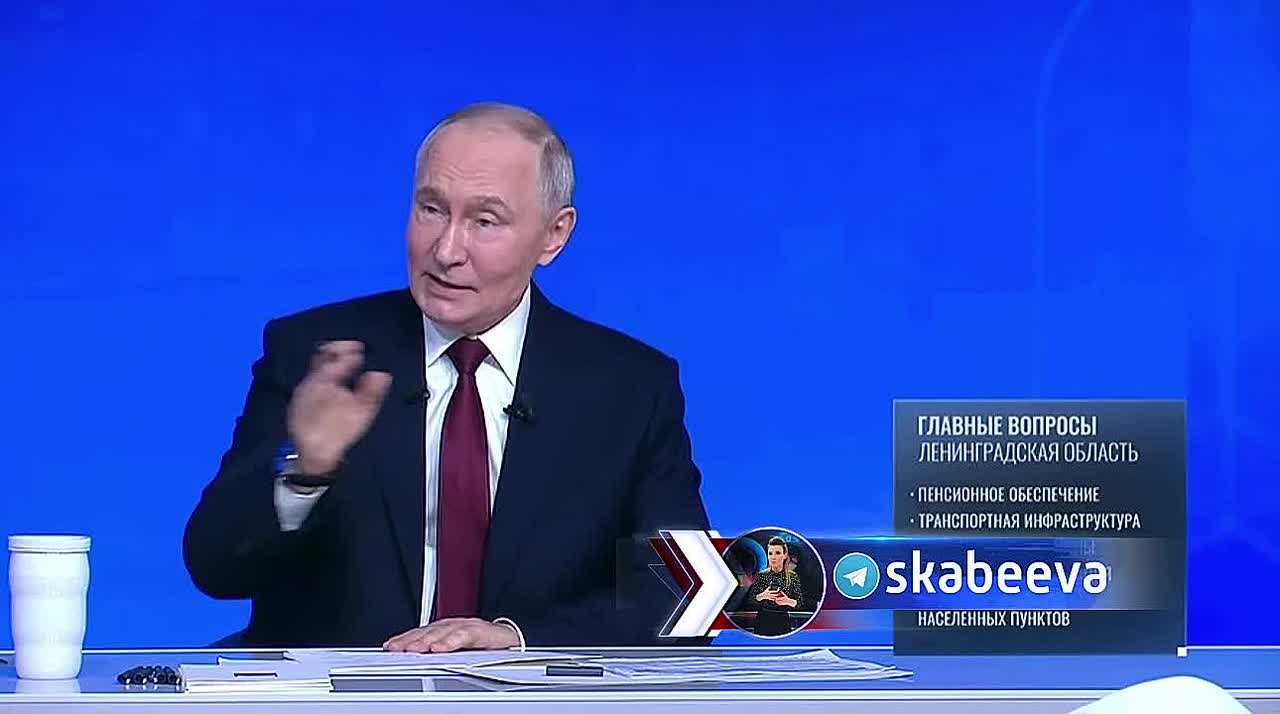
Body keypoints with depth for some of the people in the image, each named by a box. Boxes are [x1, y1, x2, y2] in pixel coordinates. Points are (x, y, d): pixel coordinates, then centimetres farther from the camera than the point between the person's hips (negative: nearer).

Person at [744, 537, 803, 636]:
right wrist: (762, 596, -17)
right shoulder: (760, 576, 3)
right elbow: (750, 600, 2)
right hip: (763, 622, 0)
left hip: (783, 623, 0)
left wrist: (788, 601, -18)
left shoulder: (793, 577, 1)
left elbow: (799, 603, 2)